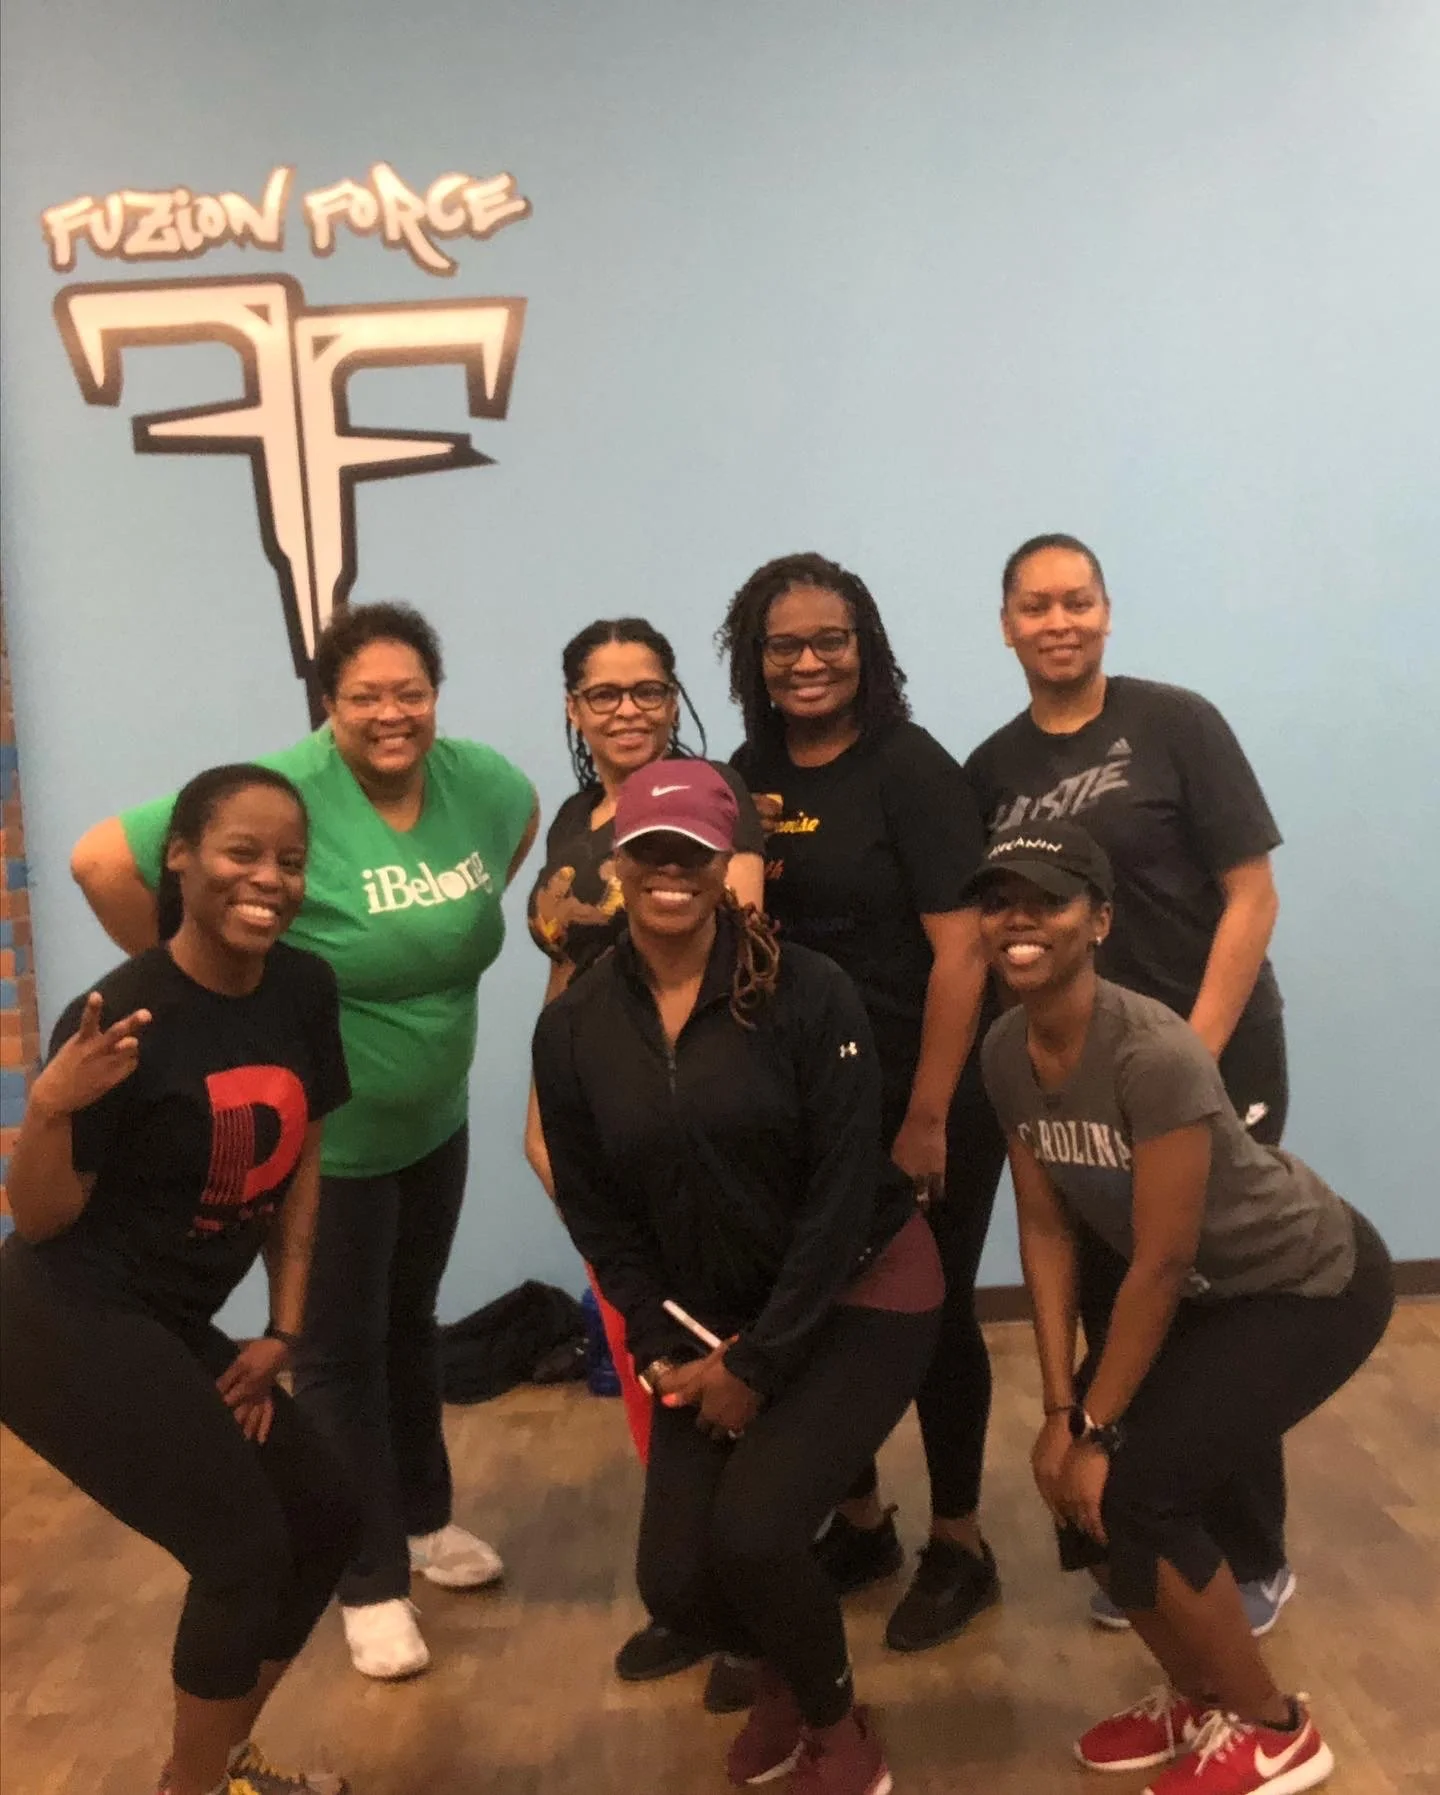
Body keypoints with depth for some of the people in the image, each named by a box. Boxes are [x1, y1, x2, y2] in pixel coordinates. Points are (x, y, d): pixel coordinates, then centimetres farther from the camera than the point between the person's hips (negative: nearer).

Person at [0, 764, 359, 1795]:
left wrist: (284, 1330, 7)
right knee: (247, 1553, -7)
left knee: (326, 1519, 14)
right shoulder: (122, 1019, -21)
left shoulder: (305, 989, -2)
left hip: (172, 1329, 8)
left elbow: (300, 1160, 8)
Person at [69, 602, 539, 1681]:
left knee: (413, 1325, 23)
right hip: (323, 1136, -6)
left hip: (436, 1121, 6)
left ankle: (426, 1519, 44)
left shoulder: (476, 779, -7)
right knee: (341, 1351, 10)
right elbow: (103, 862, -27)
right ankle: (371, 1582, 27)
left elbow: (525, 822, 17)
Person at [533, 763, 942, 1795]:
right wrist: (665, 1351, -9)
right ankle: (783, 1668, 35)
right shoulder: (572, 1030, -6)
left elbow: (842, 1189, -16)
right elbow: (598, 1217, 2)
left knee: (751, 1528, -20)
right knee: (674, 1581, -4)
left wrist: (760, 1362, -16)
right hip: (707, 1324, 4)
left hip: (861, 1291, -4)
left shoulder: (806, 992, -17)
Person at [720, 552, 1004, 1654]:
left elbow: (961, 950, -18)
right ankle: (860, 1522, 36)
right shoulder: (753, 771, 5)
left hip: (929, 1095, -5)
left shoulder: (911, 766, -13)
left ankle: (959, 1546, 29)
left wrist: (925, 1120, -19)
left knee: (932, 1316, 8)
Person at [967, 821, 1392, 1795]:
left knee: (1130, 1489, -12)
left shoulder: (1153, 1054, -33)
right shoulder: (1006, 1052, -10)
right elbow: (1047, 1228, -4)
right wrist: (1061, 1411, -7)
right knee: (1076, 1484, 0)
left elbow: (1161, 1264, -27)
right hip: (1205, 1289, 7)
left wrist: (1097, 1430, -17)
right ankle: (1199, 1699, 27)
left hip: (1312, 1286, -7)